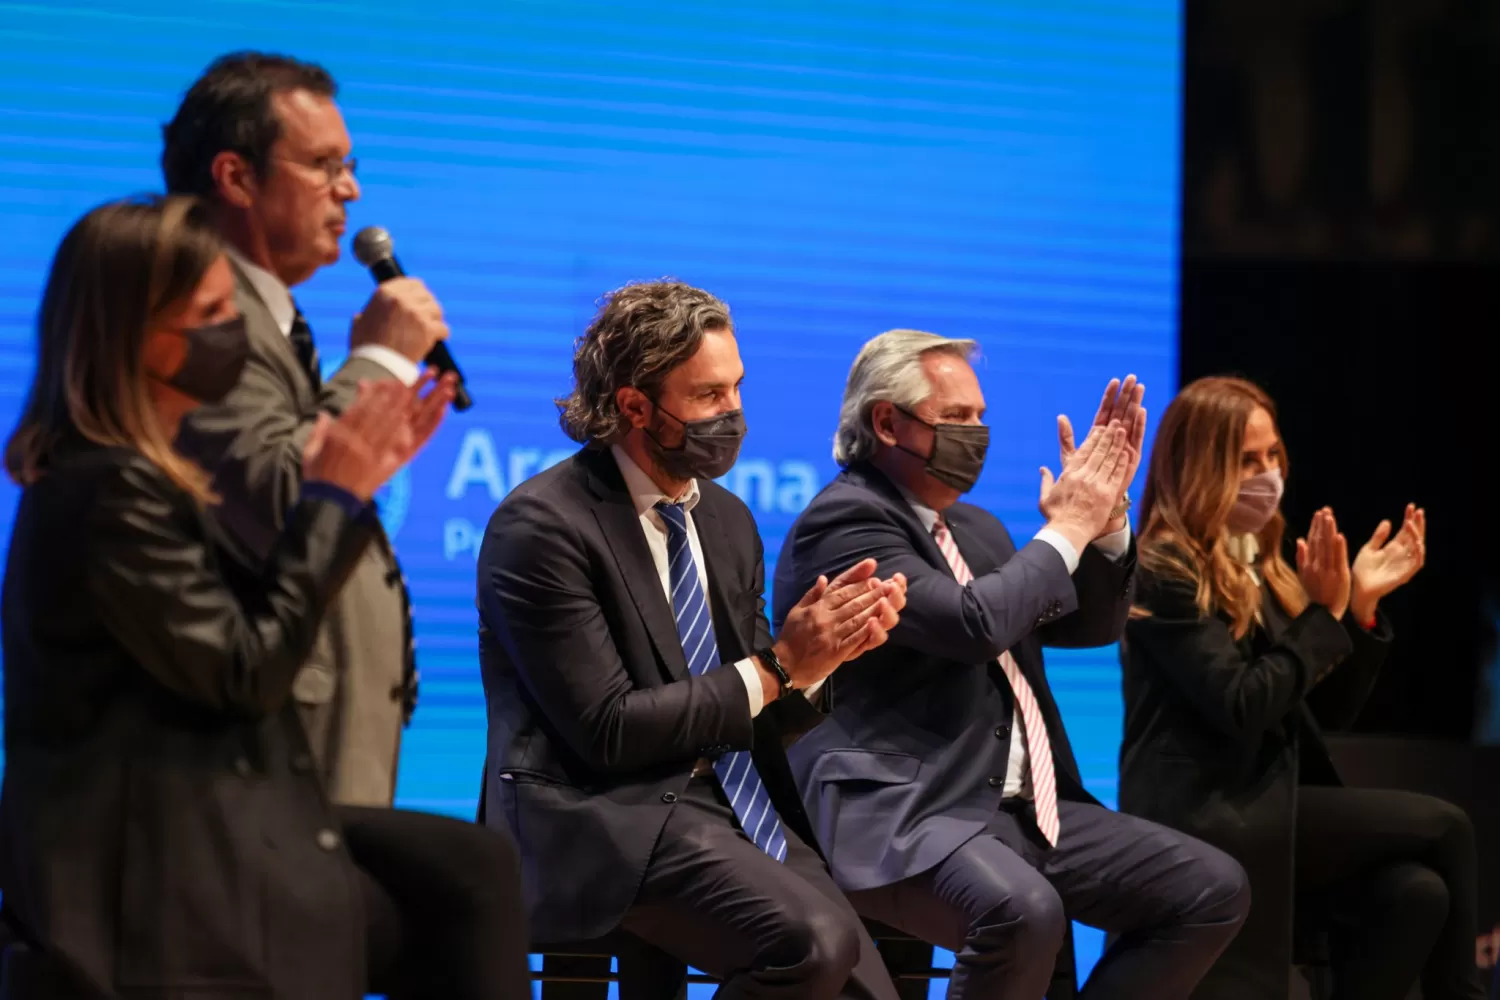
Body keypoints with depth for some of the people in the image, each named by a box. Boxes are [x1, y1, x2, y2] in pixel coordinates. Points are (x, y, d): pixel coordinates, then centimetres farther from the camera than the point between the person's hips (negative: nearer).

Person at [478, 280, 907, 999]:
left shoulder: (726, 520, 15)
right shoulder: (541, 527, -9)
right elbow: (609, 730, -15)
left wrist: (822, 653, -4)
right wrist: (774, 667, -11)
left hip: (736, 806, 7)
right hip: (608, 824, -7)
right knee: (817, 940, -29)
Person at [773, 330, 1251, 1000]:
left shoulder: (974, 529, 21)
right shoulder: (842, 522, -8)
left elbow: (1089, 625, 24)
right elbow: (973, 624, -21)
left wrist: (1104, 514, 8)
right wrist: (1066, 529, -7)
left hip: (1025, 808, 9)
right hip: (902, 817, -9)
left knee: (1213, 890, -3)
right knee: (1022, 911, -38)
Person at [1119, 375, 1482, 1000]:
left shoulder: (1258, 567, 16)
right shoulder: (1165, 573, -9)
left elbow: (1329, 711, 14)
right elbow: (1241, 708, -19)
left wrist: (1361, 605, 2)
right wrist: (1324, 614, -15)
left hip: (1267, 807, 7)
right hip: (1210, 824, -7)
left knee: (1415, 891, -20)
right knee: (1442, 829, -12)